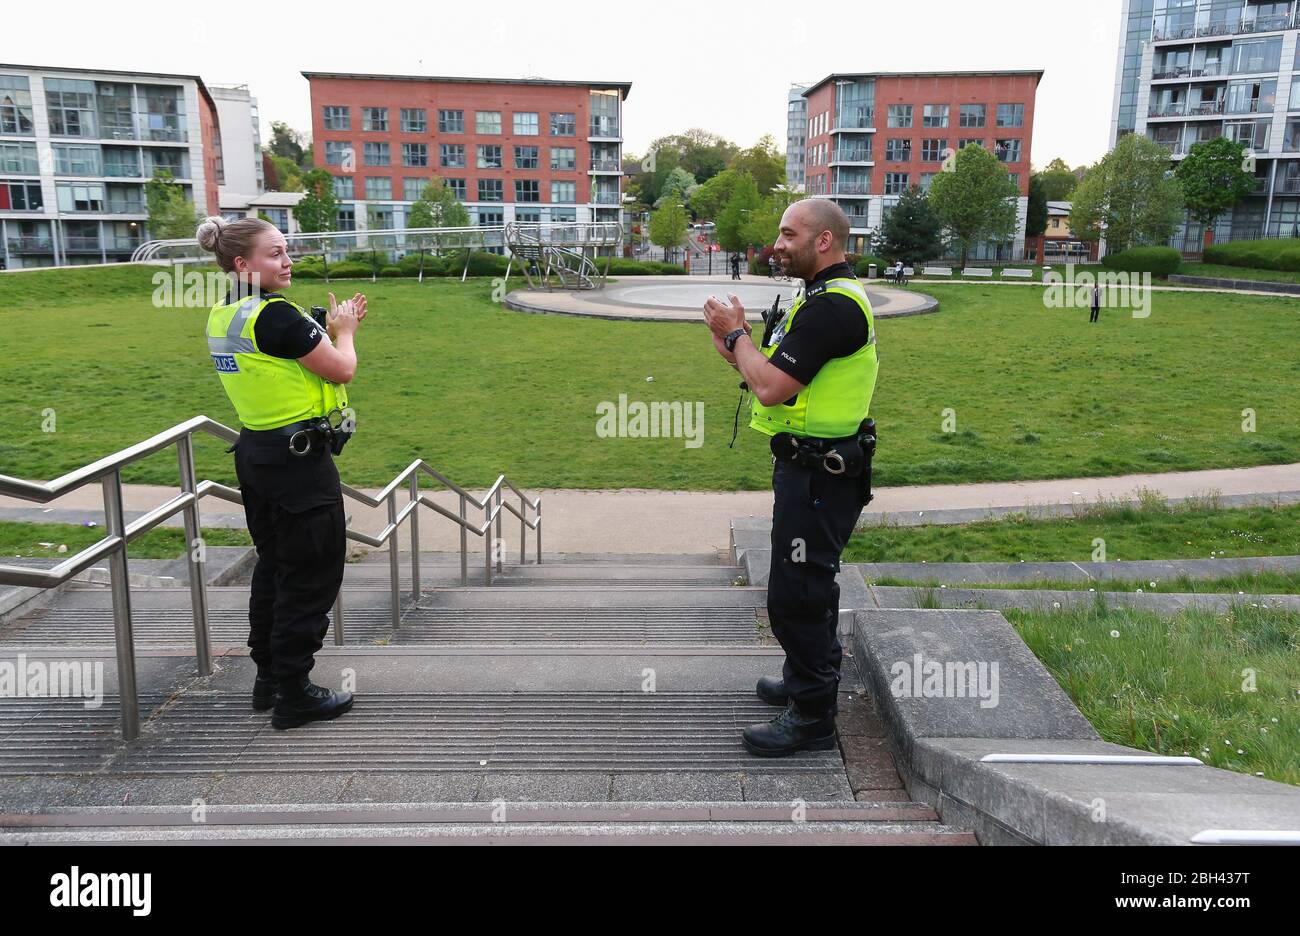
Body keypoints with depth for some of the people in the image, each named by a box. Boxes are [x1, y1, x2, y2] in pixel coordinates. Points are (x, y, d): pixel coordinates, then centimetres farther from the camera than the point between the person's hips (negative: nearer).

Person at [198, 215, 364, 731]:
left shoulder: (223, 316, 7)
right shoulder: (275, 315, -21)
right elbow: (342, 369, -14)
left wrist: (333, 329, 9)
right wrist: (343, 330, 5)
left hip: (256, 452, 9)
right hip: (299, 459, -9)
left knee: (273, 566, 20)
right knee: (312, 574, 1)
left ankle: (269, 677, 31)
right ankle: (294, 693, 9)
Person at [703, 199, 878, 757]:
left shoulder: (833, 305, -21)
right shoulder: (828, 297, 15)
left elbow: (771, 388, -26)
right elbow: (777, 376, 15)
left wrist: (735, 333, -11)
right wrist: (737, 343, 3)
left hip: (818, 476, -11)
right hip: (810, 466, 11)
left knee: (795, 594, -4)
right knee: (810, 585, 23)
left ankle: (812, 717, 8)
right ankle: (810, 678, 40)